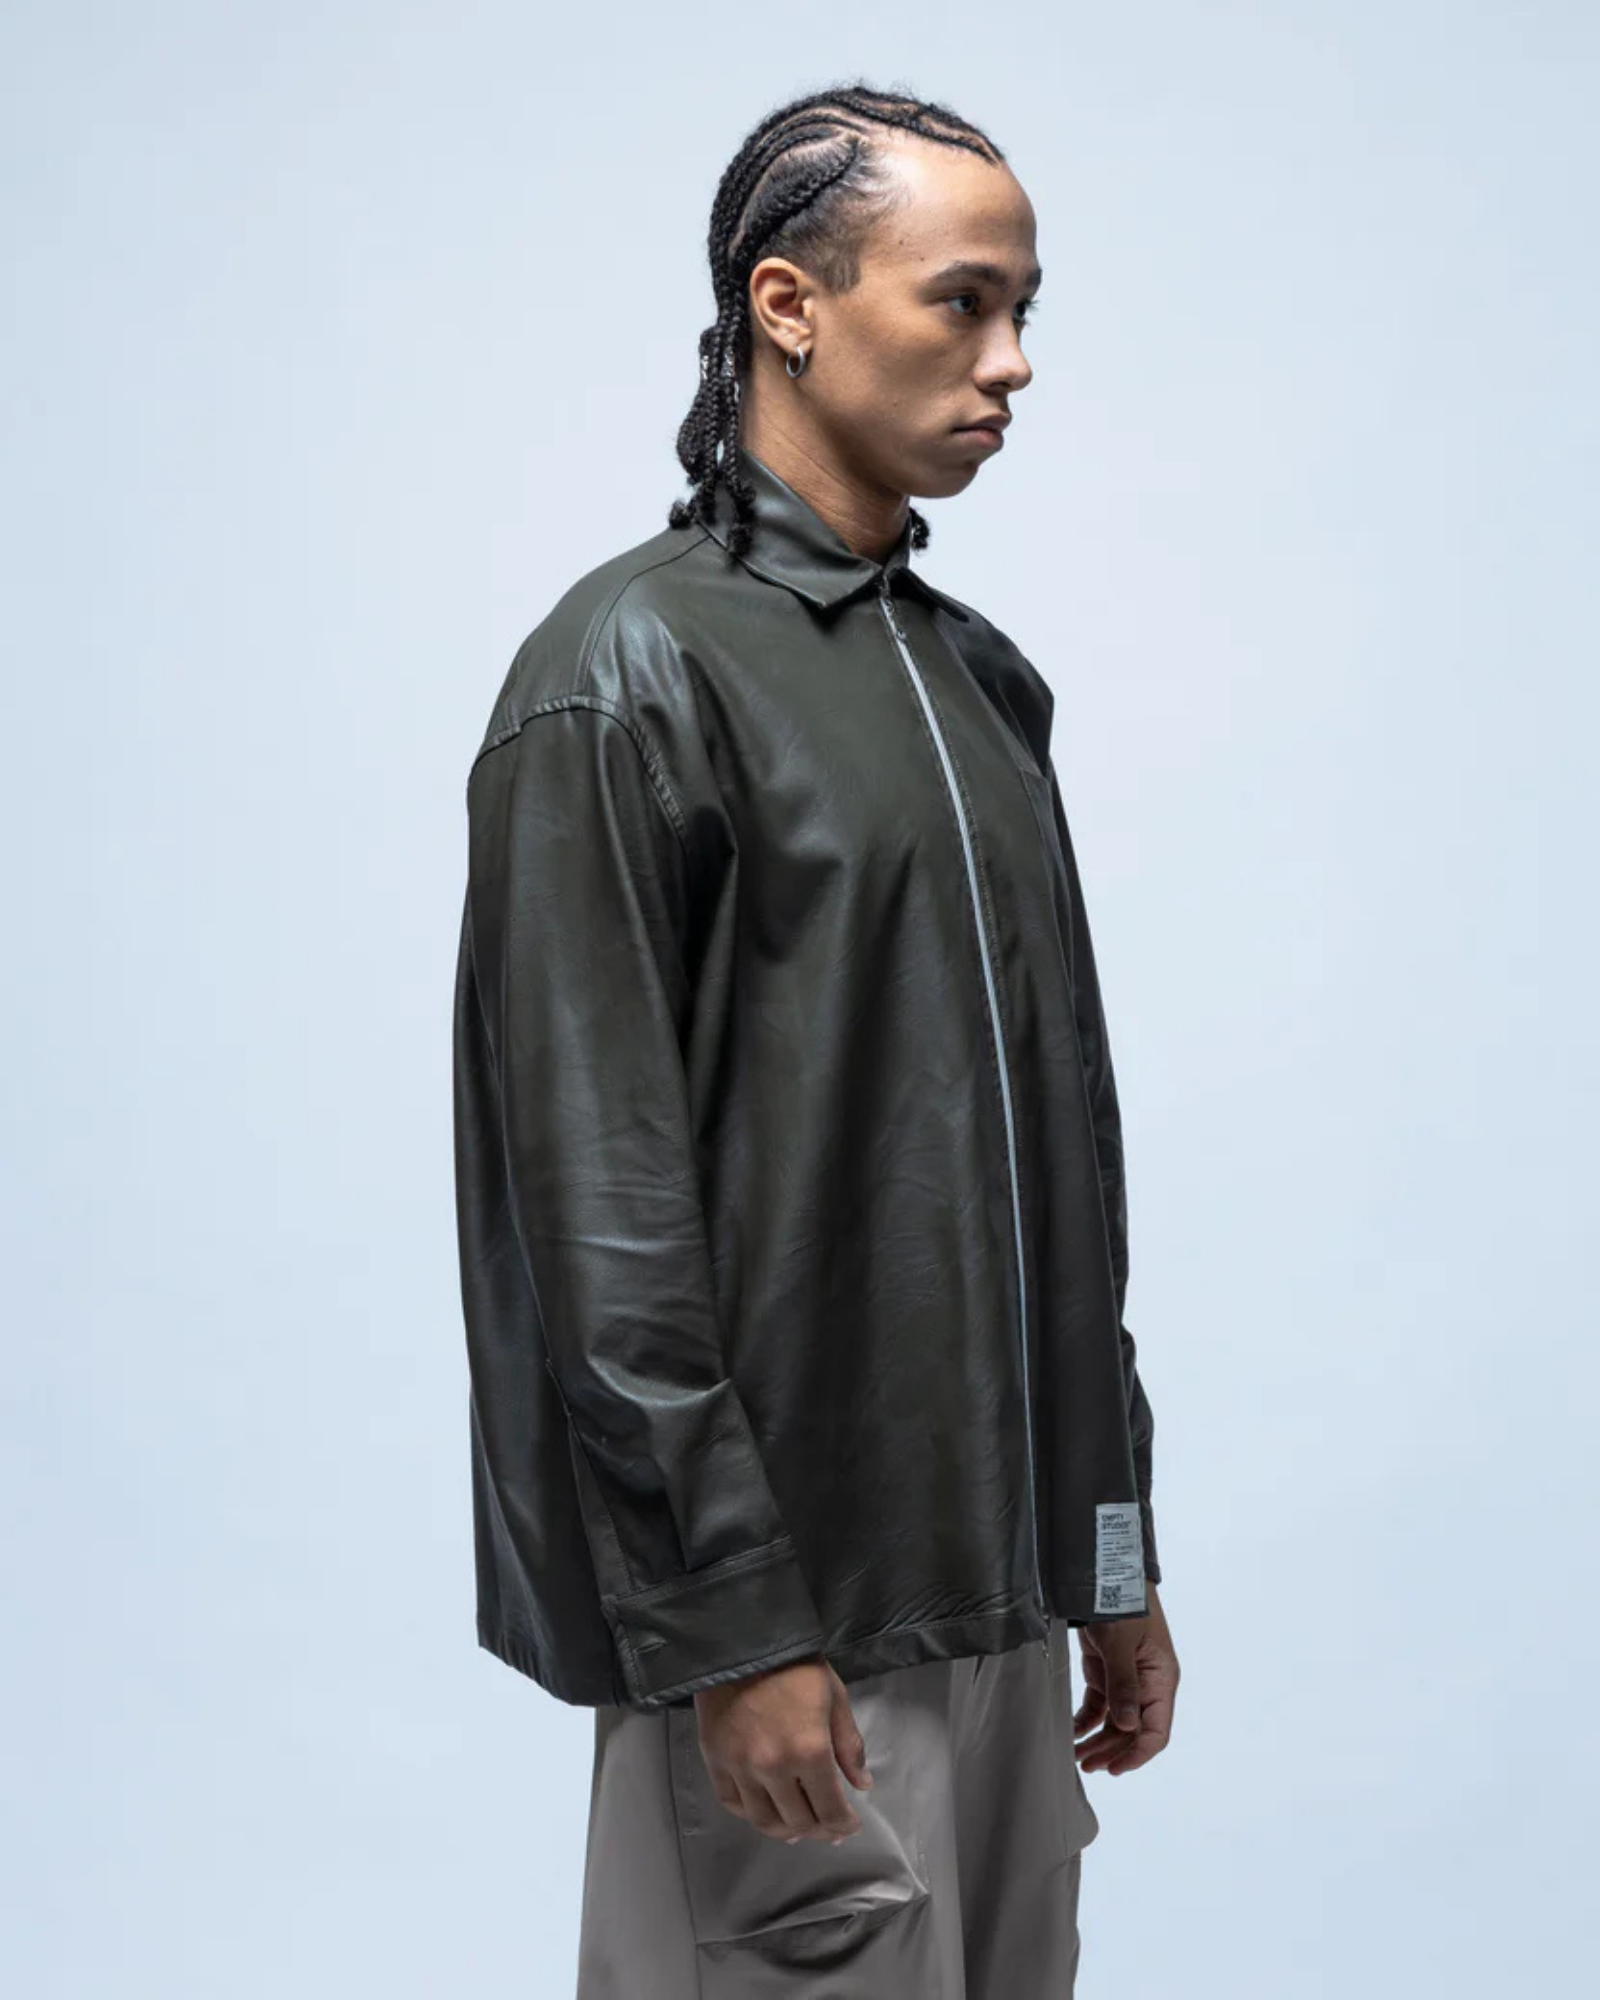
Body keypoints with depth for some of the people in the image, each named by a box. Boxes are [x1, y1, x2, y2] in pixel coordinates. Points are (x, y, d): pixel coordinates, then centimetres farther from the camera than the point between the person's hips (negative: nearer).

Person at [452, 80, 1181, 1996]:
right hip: (789, 1604, -7)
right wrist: (725, 1622, -17)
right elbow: (602, 1201, -15)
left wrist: (1113, 1554, 14)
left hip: (997, 1578, 7)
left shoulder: (979, 679, 12)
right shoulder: (633, 668, -10)